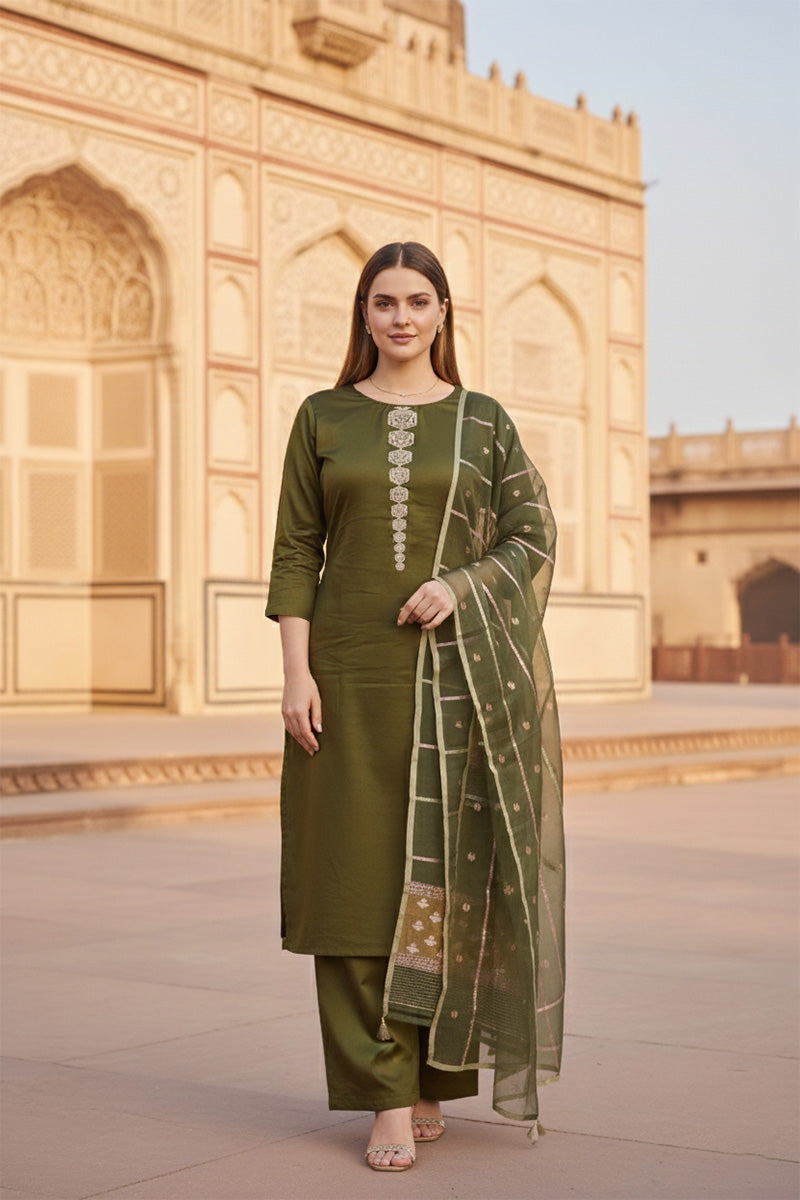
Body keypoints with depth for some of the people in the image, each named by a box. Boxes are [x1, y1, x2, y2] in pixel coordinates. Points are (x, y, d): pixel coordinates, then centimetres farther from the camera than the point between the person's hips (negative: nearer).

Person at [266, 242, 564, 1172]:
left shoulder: (483, 422, 7)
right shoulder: (323, 418, 7)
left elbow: (533, 537, 3)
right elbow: (295, 553, 3)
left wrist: (458, 585, -16)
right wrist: (295, 670, -8)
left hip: (455, 675, 0)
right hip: (353, 675, 0)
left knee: (444, 878, 0)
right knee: (362, 878, -5)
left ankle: (432, 1078, 14)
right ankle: (390, 1099, -1)